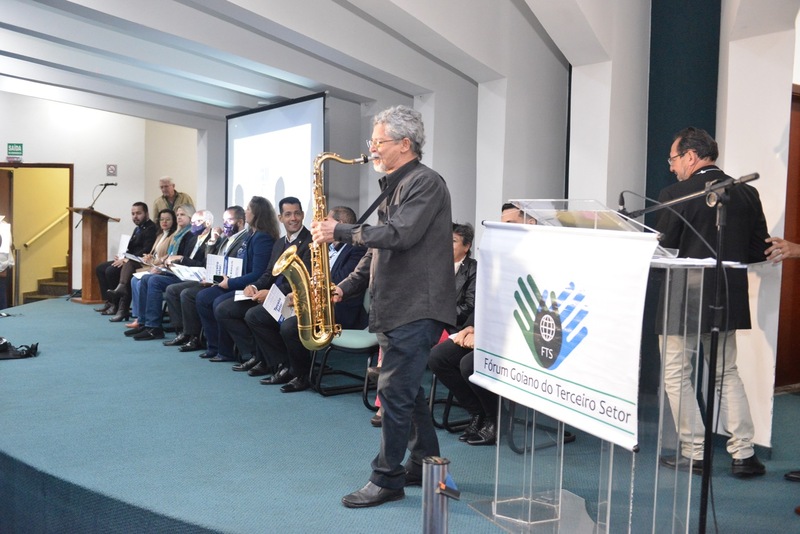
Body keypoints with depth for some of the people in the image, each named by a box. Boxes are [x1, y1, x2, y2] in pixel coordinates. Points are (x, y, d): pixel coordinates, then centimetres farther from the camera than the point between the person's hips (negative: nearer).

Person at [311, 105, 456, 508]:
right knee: (407, 391, 16)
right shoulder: (394, 187, 19)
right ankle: (424, 466, 29)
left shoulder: (426, 183, -11)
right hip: (394, 308, 10)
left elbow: (399, 235, -24)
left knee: (394, 392, -5)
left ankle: (387, 480, 6)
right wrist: (347, 286, 11)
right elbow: (378, 249, 21)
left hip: (416, 310, -10)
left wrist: (341, 231, -18)